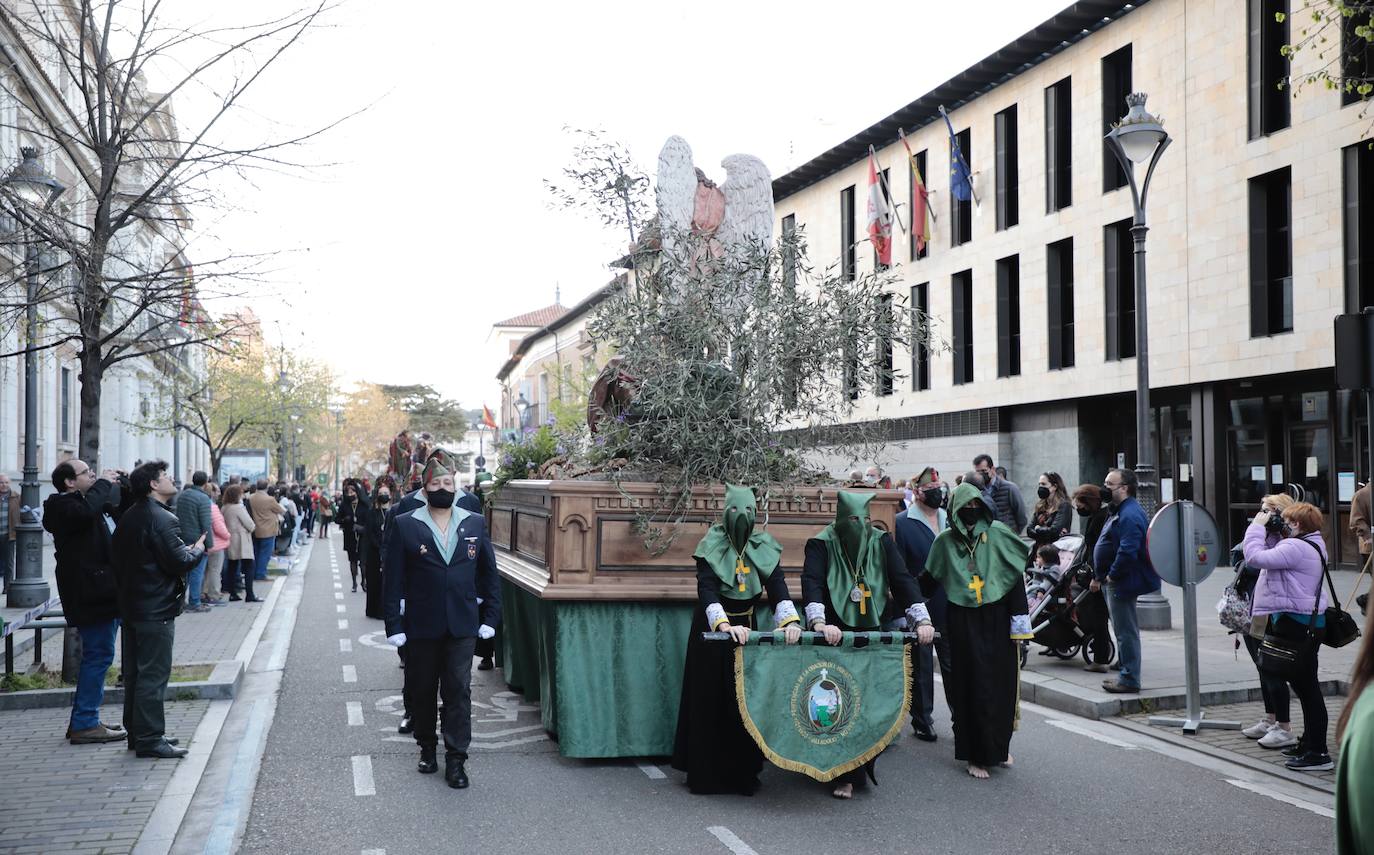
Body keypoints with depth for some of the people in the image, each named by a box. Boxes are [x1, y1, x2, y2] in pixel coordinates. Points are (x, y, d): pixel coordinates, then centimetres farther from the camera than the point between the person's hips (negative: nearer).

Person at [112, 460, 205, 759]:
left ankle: (136, 733, 25)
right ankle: (149, 739, -2)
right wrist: (198, 550, -1)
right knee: (153, 673, -5)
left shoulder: (128, 518, 11)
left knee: (135, 672, 16)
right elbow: (179, 563, -20)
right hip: (156, 610, -10)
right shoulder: (162, 519, -17)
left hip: (130, 607, 10)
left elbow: (116, 555, 16)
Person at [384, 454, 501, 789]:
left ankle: (456, 759, 6)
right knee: (422, 690, 12)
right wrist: (394, 626, -7)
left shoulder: (475, 523, 5)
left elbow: (489, 573, 9)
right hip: (421, 626, -1)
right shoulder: (405, 526, -1)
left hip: (462, 625, 1)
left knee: (459, 690, 0)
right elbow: (393, 580, -2)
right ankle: (427, 747, 30)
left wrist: (490, 617, 3)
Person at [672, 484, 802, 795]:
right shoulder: (712, 545, -11)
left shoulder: (764, 546, -1)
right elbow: (706, 588, -22)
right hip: (712, 629, -3)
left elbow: (777, 585, -11)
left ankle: (743, 774, 14)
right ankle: (705, 774, 9)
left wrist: (790, 620, -28)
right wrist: (724, 625, -38)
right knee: (710, 701, -1)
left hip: (747, 626, 3)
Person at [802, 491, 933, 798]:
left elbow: (902, 579, -5)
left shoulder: (881, 541, 1)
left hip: (871, 634, 3)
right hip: (834, 635, -3)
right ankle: (844, 773, 8)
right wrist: (819, 622, -37)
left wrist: (921, 620, -16)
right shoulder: (821, 544, -9)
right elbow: (811, 582, -21)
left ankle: (851, 773, 13)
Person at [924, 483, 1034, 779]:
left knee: (1002, 683, 5)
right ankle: (976, 755, 7)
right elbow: (929, 578, 13)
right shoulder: (945, 541, 4)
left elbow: (1016, 577, -1)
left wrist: (1020, 622, -5)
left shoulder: (998, 533, 1)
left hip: (997, 620, 0)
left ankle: (999, 747, 23)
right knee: (972, 686, 0)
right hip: (964, 623, 0)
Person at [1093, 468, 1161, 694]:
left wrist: (1112, 575, -18)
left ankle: (1129, 679, 2)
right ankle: (1125, 672, 28)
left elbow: (1127, 552, -30)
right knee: (1123, 630, 18)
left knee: (1126, 631, -4)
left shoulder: (1130, 516, -20)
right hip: (1114, 582, 11)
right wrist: (1099, 577, 20)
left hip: (1123, 583, -11)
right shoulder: (1120, 511, 16)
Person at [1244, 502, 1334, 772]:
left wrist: (1257, 527, -12)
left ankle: (1318, 753, -3)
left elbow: (1256, 557, -24)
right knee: (1305, 685, 18)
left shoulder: (1296, 547, -19)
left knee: (1306, 684, -7)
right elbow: (1273, 557, 18)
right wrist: (1265, 530, 6)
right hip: (1306, 620, 11)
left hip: (1297, 624, -11)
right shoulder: (1313, 545, 15)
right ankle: (1309, 743, 29)